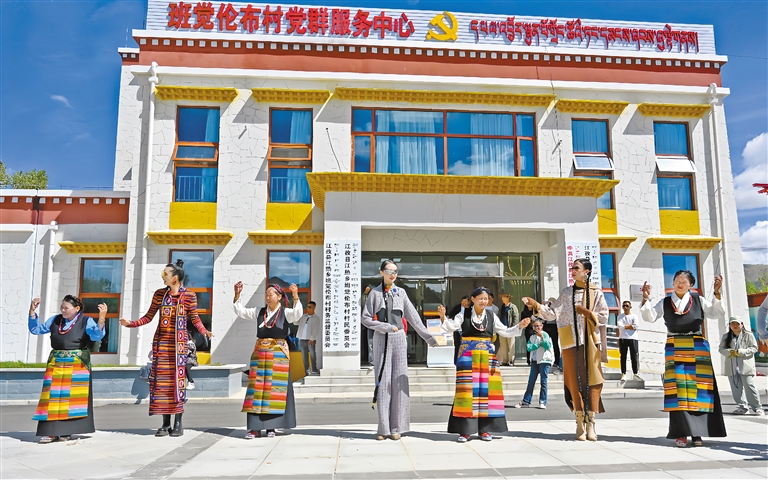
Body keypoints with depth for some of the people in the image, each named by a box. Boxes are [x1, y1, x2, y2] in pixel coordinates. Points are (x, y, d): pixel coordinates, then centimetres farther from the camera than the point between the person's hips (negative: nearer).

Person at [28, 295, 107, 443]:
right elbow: (35, 330, 17)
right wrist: (32, 312, 5)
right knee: (53, 396, 1)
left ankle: (66, 431, 9)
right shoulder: (55, 320, 8)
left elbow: (96, 336, -21)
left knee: (71, 397, 0)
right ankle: (51, 431, 3)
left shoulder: (86, 321, -6)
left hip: (77, 364, -4)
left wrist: (102, 318, -35)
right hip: (56, 363, 4)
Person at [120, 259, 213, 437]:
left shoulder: (189, 295, -4)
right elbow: (149, 316, 9)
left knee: (177, 378, -4)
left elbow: (195, 318, -1)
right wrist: (131, 323, -2)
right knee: (161, 379, 2)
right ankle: (165, 423, 10)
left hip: (178, 341, -3)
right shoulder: (160, 294, 5)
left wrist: (205, 331, -16)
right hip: (161, 341, 4)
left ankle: (178, 422, 5)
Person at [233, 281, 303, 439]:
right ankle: (255, 427, 4)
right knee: (256, 389, 0)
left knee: (274, 389, 0)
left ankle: (270, 426, 9)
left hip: (278, 354, -3)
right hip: (259, 354, 3)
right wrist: (237, 295, 0)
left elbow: (297, 314, -19)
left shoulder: (285, 312, -1)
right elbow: (240, 311, 12)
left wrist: (295, 297, -34)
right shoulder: (259, 312, 11)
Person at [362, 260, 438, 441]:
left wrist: (428, 336, 6)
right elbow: (366, 319, -1)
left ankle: (396, 427, 6)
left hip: (399, 339, 2)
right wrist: (386, 327, -12)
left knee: (399, 382, 0)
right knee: (382, 382, -1)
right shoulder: (375, 293, 4)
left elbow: (413, 317, 10)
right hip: (381, 340, -2)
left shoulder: (400, 292, 11)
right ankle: (383, 427, 3)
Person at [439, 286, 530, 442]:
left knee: (486, 390, 3)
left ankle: (484, 429, 12)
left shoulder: (491, 316, 6)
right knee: (467, 390, -3)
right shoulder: (464, 314, -1)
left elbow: (504, 331, 10)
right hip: (468, 356, -3)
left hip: (487, 357, 3)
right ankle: (464, 430, 2)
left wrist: (520, 326, -3)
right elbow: (450, 327, -7)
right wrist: (443, 317, -24)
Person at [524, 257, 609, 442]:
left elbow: (603, 317, -1)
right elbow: (552, 313, 3)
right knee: (575, 381, 1)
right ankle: (580, 422, 8)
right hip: (571, 342, 2)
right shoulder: (566, 293, 9)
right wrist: (536, 305, -9)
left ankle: (590, 422, 4)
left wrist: (587, 312, -13)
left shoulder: (596, 292, 3)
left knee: (591, 380, -3)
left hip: (590, 342, -2)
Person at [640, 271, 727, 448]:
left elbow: (717, 313, -3)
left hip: (697, 348, 0)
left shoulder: (698, 300, 7)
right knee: (677, 389, -3)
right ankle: (681, 433, 0)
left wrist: (717, 293, -14)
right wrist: (645, 298, -14)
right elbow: (649, 317, -1)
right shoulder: (665, 302, 7)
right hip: (674, 349, 0)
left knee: (698, 388, -1)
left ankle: (697, 433, 7)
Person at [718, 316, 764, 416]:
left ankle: (757, 408, 4)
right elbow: (721, 349, 9)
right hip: (732, 367, 4)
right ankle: (742, 407, 15)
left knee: (749, 386, -6)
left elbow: (754, 348, -3)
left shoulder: (748, 335, 3)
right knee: (736, 388, 6)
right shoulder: (726, 336, 13)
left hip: (745, 366, -4)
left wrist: (740, 352, -14)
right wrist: (729, 352, -12)